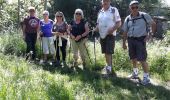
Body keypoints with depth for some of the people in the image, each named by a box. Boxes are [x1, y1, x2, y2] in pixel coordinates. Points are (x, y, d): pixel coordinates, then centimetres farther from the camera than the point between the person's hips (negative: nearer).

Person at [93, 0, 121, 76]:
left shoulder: (114, 10, -4)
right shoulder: (100, 12, 13)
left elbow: (119, 23, -7)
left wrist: (113, 29, -23)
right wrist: (95, 29, 1)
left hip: (110, 35, -6)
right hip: (102, 35, 6)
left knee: (109, 52, -12)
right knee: (106, 52, 11)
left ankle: (109, 68, -6)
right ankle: (109, 67, 22)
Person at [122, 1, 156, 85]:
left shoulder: (144, 16, -4)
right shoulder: (127, 19, 7)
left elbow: (153, 24, 3)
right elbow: (125, 32, 12)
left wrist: (150, 35, -5)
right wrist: (124, 43, 11)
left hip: (141, 39, -4)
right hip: (131, 40, 5)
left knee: (142, 59, -9)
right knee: (133, 58, 15)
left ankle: (146, 77, 1)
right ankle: (135, 73, 34)